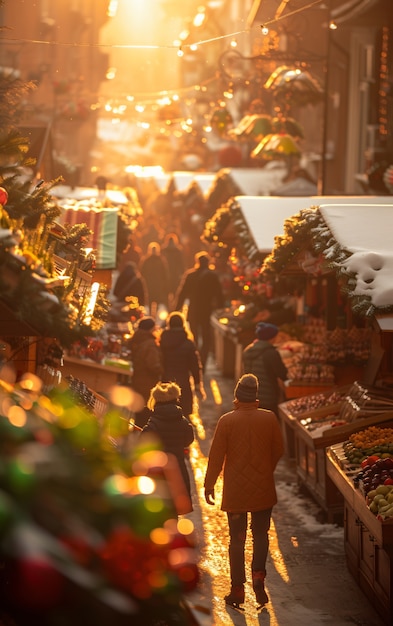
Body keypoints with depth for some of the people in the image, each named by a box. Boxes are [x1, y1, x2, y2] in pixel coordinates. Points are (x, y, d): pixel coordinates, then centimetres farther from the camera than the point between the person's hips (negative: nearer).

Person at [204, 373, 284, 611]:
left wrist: (209, 485, 2)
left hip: (235, 491, -1)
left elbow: (216, 456, -8)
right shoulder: (269, 418, -6)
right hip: (263, 489, 1)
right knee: (261, 534, 17)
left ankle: (238, 589, 10)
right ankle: (258, 575, -3)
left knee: (237, 539, 8)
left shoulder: (227, 420, -11)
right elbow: (279, 451, 4)